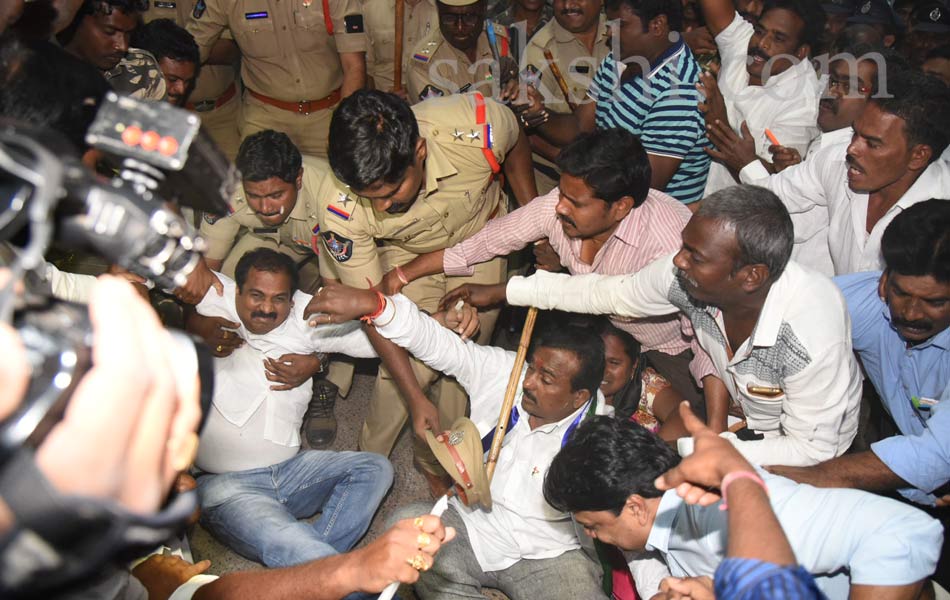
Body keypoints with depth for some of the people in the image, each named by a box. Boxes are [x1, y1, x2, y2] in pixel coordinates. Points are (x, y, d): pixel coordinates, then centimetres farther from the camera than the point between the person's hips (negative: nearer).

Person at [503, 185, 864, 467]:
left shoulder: (810, 332, -40)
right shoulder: (687, 274, -25)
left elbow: (812, 450, -27)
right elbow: (612, 293, -4)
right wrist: (507, 290, -2)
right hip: (736, 414, 5)